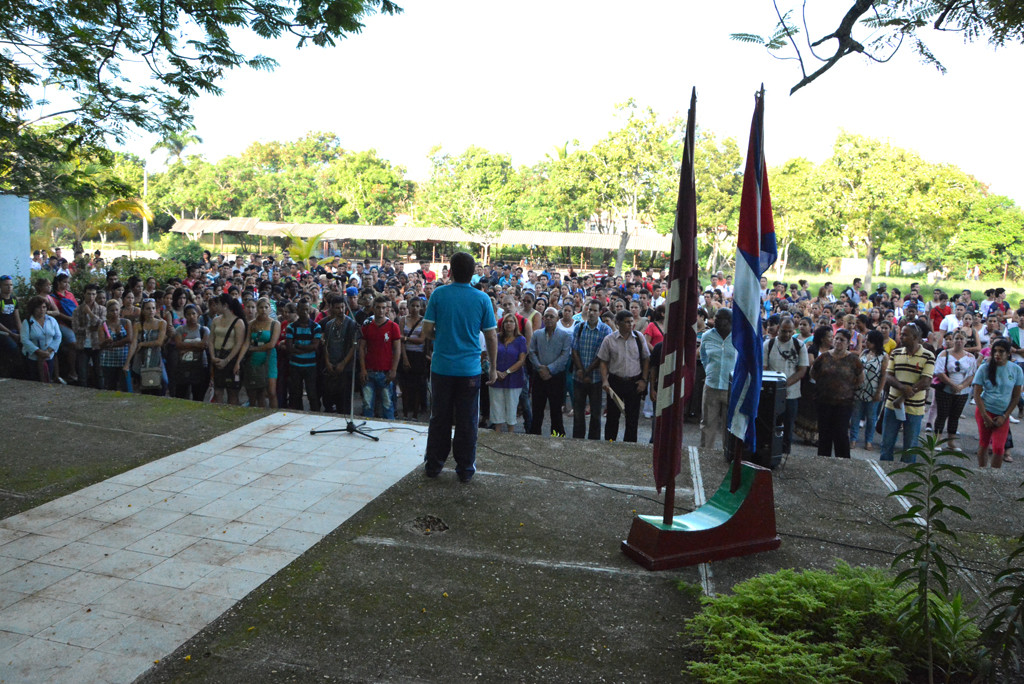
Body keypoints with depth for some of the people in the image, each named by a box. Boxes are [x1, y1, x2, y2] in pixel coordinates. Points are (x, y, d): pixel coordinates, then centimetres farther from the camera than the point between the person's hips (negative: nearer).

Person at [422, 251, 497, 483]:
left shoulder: (438, 294, -4)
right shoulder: (482, 298, -4)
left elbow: (427, 331, -4)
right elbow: (491, 337, -1)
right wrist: (493, 367, 9)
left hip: (441, 368, 1)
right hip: (470, 370, 0)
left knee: (439, 418, 12)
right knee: (467, 421, 8)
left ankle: (433, 465, 22)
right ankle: (465, 469, 15)